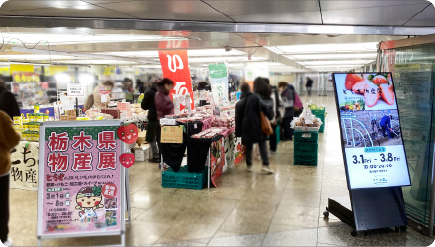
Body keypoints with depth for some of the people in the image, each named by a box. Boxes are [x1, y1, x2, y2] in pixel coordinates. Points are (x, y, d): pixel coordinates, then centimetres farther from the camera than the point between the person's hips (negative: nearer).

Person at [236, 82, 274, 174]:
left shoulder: (239, 103, 6)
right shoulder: (255, 97, -3)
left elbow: (238, 119, 8)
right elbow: (264, 107, -13)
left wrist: (238, 133, 12)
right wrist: (270, 115, 3)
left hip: (246, 127, 3)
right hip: (257, 126, -3)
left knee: (248, 146, 12)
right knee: (262, 144, 0)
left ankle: (249, 165, 18)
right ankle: (265, 165, -8)